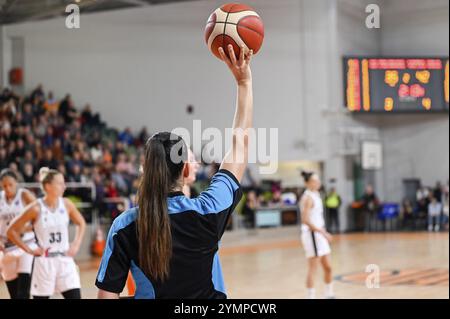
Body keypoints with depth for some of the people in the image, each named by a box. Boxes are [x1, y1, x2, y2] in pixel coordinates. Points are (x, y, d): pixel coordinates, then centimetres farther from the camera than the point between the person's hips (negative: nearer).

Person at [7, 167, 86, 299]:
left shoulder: (66, 204, -1)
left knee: (75, 296, -3)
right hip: (44, 262, -3)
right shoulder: (36, 208, -12)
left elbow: (81, 223, 16)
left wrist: (76, 244, 5)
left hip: (65, 260, 3)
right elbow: (12, 231, -5)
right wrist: (29, 250, -7)